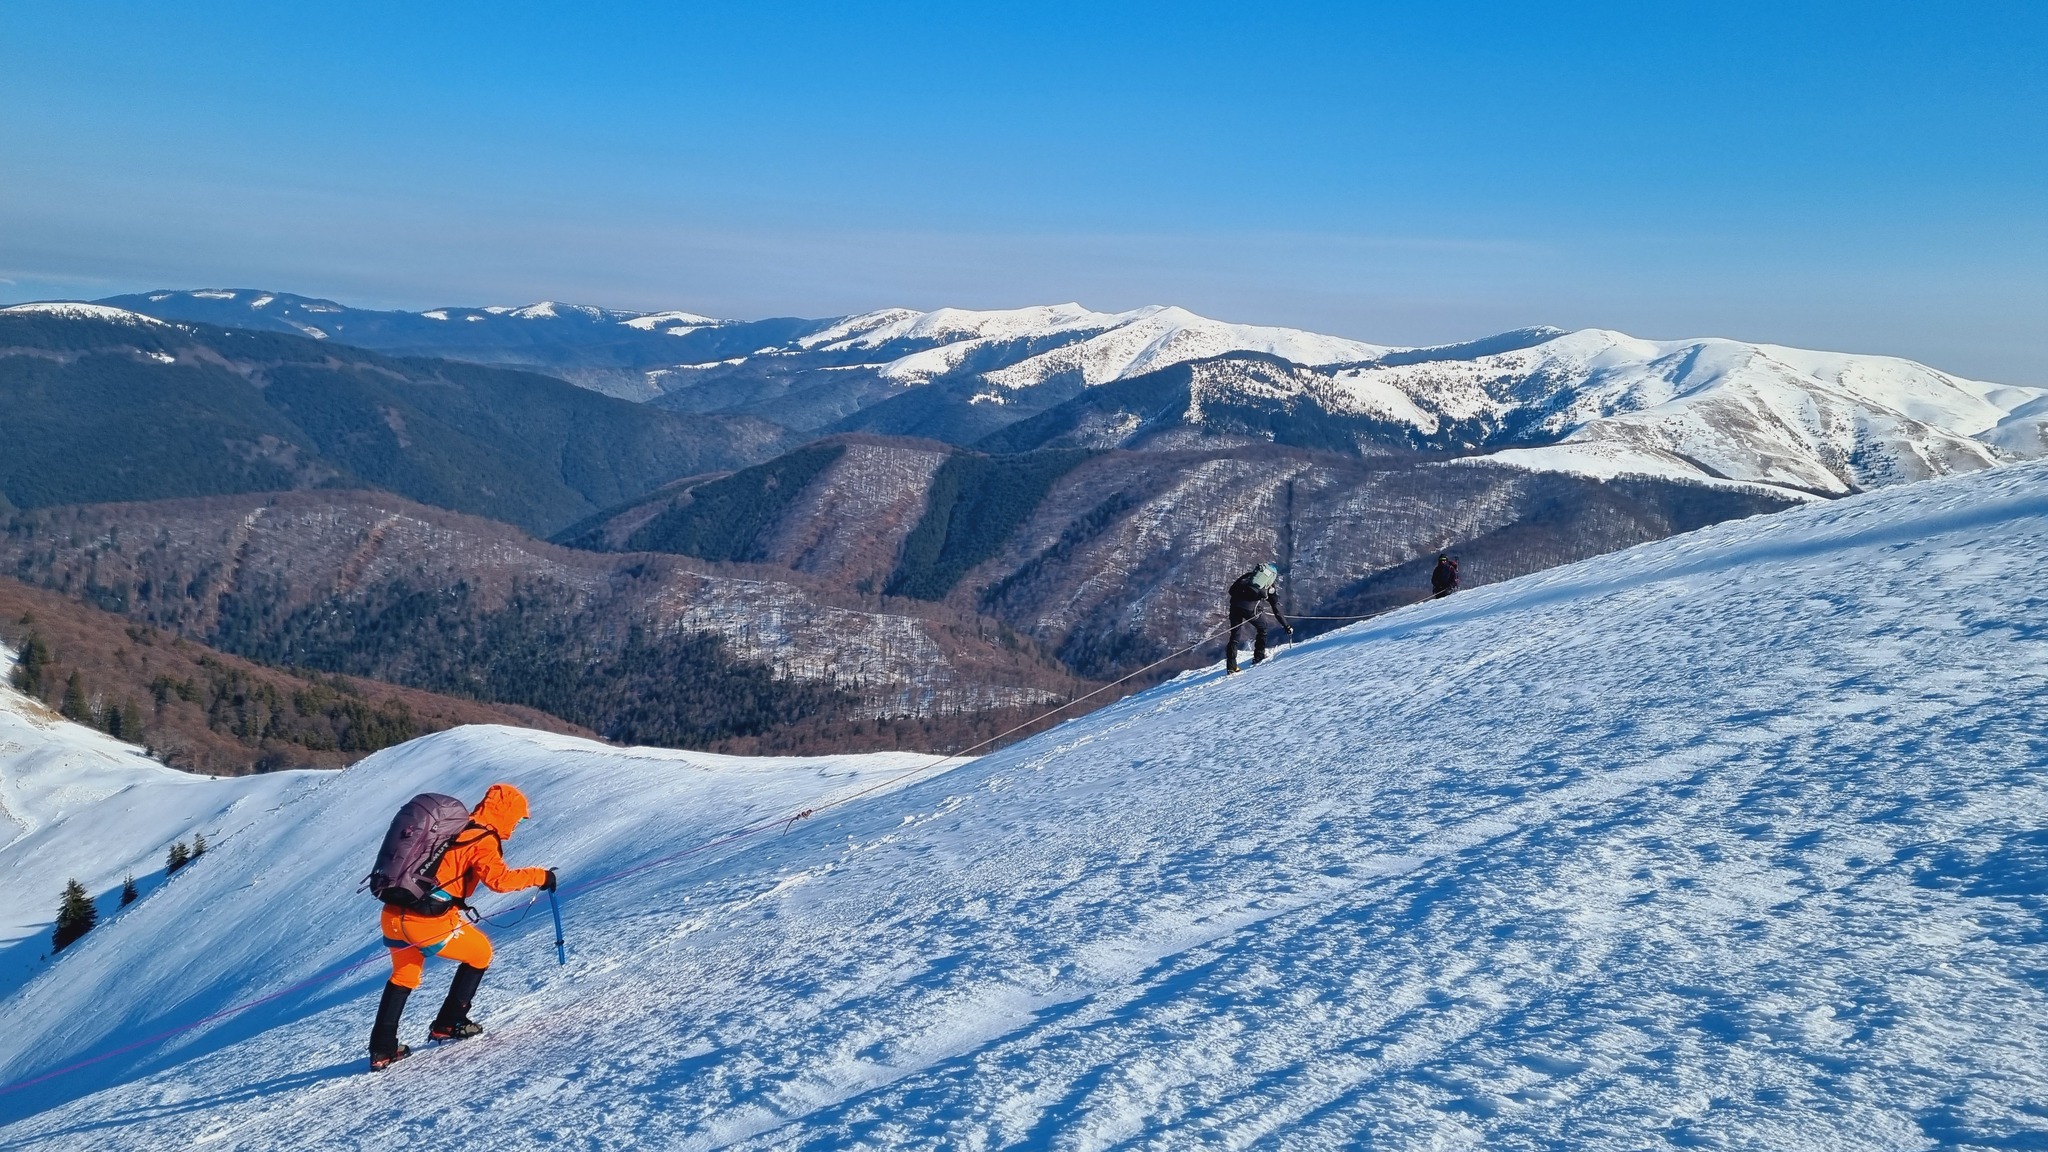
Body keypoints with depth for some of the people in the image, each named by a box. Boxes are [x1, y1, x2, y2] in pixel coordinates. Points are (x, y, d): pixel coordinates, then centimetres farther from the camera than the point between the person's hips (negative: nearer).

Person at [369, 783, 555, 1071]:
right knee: (480, 954, 18)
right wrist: (539, 876, -10)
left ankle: (382, 1049, 29)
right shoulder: (482, 840, -9)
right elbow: (499, 879, -20)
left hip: (393, 915, 7)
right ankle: (448, 1024, 22)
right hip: (429, 922, -7)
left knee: (404, 975, 30)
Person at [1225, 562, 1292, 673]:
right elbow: (1277, 611, 24)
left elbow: (1232, 590, 20)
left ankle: (1231, 666, 6)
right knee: (1262, 627, 26)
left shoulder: (1248, 575, 28)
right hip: (1250, 609, -2)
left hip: (1235, 605, 2)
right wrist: (1286, 626, 32)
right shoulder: (1271, 588, 23)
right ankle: (1259, 656, 24)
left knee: (1234, 636, 12)